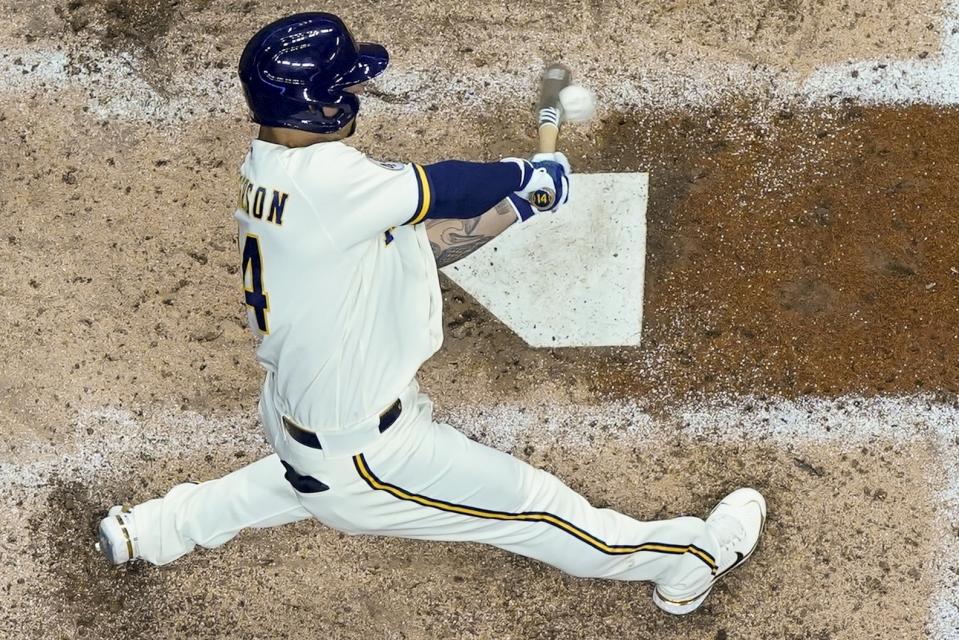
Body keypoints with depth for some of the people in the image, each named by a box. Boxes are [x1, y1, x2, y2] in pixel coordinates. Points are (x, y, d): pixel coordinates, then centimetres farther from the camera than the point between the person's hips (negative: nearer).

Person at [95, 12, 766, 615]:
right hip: (362, 457, -9)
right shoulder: (325, 178, -32)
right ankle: (690, 556, 21)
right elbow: (441, 190, -23)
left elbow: (409, 244, 3)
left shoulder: (267, 171, -1)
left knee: (303, 476, 42)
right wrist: (526, 173, -3)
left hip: (292, 419, 9)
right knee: (532, 502, 5)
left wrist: (514, 207, 0)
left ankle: (156, 528, 47)